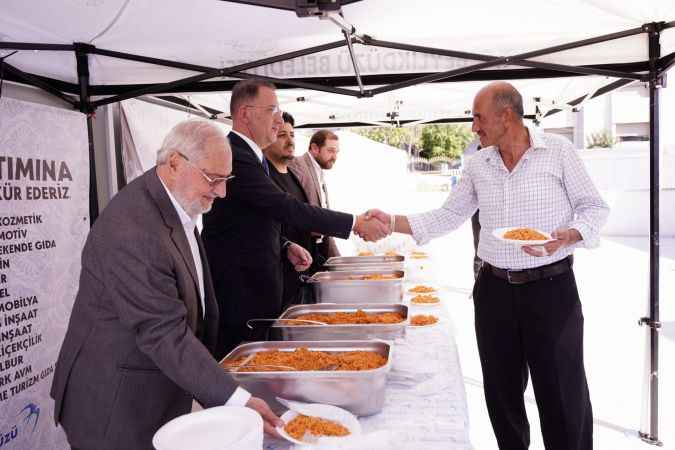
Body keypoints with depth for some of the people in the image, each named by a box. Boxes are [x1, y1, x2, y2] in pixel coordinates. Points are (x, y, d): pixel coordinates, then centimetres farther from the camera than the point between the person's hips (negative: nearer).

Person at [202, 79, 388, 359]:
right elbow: (285, 207, -25)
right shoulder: (234, 157, -19)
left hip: (256, 289, 10)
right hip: (238, 294, -10)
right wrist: (355, 223, -22)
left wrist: (285, 246, 5)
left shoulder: (248, 156, 14)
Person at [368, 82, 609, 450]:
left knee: (563, 393, 5)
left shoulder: (558, 150, -6)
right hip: (494, 289, 4)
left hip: (551, 287, -4)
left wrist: (568, 236, -21)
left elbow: (593, 207, -1)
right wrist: (392, 223, -2)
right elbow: (447, 216, 8)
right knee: (501, 388, 14)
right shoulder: (478, 165, 5)